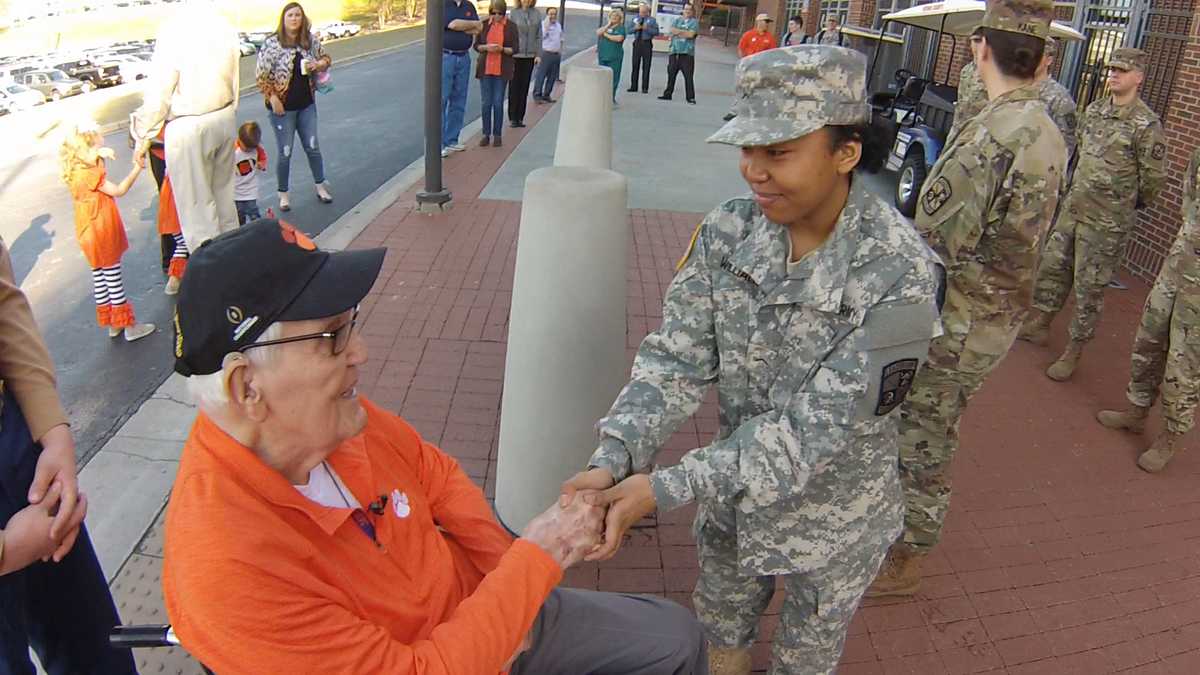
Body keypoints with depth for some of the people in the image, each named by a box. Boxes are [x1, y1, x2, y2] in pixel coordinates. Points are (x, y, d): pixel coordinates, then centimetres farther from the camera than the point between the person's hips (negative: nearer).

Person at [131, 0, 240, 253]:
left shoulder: (174, 30, -17)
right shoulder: (225, 26, -1)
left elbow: (158, 93, -13)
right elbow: (233, 82, 6)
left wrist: (143, 134, -2)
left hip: (189, 127, -6)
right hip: (225, 119, 6)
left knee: (196, 204, 4)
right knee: (223, 195, 20)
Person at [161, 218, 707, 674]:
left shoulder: (326, 417, -16)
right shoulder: (229, 568, -35)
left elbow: (438, 474, 2)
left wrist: (506, 583, -9)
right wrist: (536, 559, -25)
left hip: (474, 609, 6)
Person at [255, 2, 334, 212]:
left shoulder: (311, 40, 0)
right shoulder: (272, 43, -13)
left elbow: (326, 58, 14)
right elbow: (261, 74, -11)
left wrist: (318, 64, -8)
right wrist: (273, 98, -14)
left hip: (306, 104, 4)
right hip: (283, 107, -4)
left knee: (313, 147, 11)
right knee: (285, 153, 3)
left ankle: (321, 187, 27)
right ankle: (283, 194, 19)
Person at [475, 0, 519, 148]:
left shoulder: (511, 26, -1)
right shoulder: (484, 25, 4)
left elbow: (515, 49, 0)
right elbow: (476, 45, 7)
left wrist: (502, 49, -19)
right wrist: (486, 47, -14)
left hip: (502, 69, -2)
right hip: (485, 68, 2)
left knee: (498, 102, 0)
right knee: (485, 102, 3)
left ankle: (497, 135, 10)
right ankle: (486, 134, 12)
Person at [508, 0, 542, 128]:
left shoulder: (537, 13, 5)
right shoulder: (514, 13, -2)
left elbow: (538, 35, 6)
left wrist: (538, 54, 1)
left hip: (530, 55, 2)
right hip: (516, 55, -2)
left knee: (524, 88, 6)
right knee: (514, 87, 1)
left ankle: (520, 117, 13)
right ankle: (513, 117, 9)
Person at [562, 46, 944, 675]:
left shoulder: (899, 271, -29)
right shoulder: (728, 230, -15)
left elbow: (820, 428, -29)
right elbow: (677, 358, -15)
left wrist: (667, 488, -32)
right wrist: (613, 459, -31)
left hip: (833, 518, -3)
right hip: (734, 495, 4)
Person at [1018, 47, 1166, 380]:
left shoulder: (1146, 125, -14)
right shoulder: (1094, 110, 6)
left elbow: (1154, 177, -9)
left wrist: (1127, 204, 3)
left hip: (1107, 223, -6)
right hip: (1072, 208, 7)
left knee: (1089, 288, 2)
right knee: (1052, 267, 16)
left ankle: (1073, 352, 12)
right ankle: (1039, 324, 34)